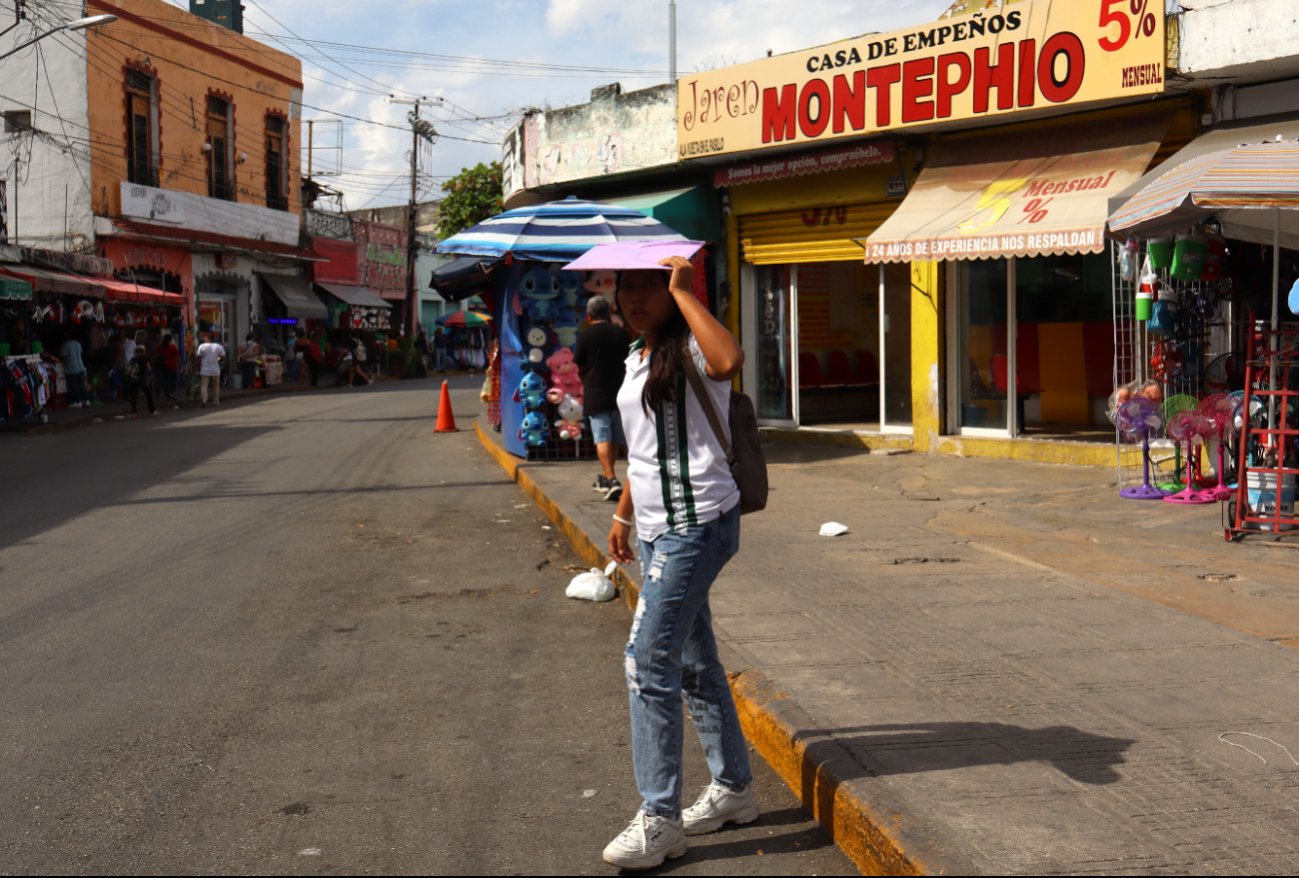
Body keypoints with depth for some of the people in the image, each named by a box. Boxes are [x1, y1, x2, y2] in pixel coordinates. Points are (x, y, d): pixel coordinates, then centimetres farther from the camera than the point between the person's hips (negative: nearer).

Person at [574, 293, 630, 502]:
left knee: (602, 438, -6)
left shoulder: (586, 334, -7)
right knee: (615, 438, 16)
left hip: (596, 393, -4)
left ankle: (611, 480, -19)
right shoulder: (621, 333, 3)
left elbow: (580, 366, -2)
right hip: (618, 391, 4)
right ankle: (606, 476, 29)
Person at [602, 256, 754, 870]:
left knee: (649, 665, -11)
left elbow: (729, 361, -38)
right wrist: (624, 513, 26)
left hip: (695, 525, -10)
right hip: (658, 528, 10)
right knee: (693, 664, 16)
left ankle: (659, 820, -2)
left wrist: (683, 291, -28)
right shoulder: (639, 356, 15)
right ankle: (733, 790, 30)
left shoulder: (691, 348, -12)